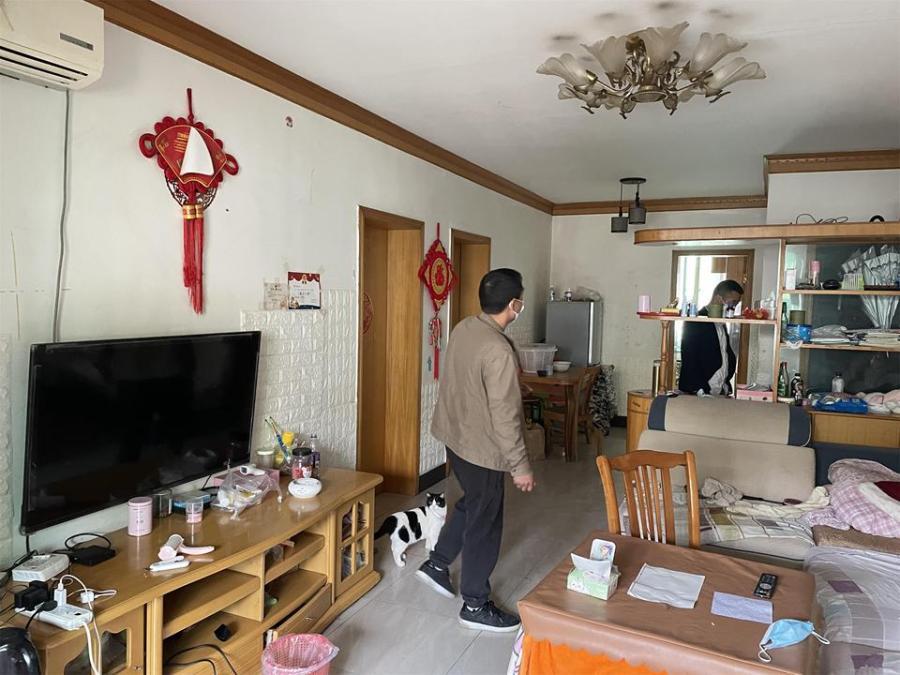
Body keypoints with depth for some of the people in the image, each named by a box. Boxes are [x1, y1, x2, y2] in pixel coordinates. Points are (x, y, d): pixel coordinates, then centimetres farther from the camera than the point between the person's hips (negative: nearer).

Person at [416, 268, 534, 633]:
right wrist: (520, 465, -17)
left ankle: (436, 563, 38)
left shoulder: (463, 328, 0)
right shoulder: (498, 351, -27)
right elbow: (505, 416, -25)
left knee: (471, 504, 27)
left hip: (455, 435, 9)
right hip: (481, 447, -9)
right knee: (484, 524, 6)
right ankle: (475, 606, 21)